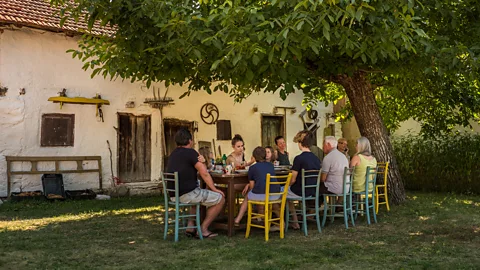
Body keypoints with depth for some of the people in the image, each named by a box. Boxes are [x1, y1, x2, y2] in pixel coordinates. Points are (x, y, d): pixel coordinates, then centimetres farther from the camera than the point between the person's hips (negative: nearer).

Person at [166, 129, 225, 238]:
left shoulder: (173, 154, 16)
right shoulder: (191, 152, -10)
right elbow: (204, 174, -12)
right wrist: (214, 189, -2)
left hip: (174, 195, 9)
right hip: (187, 194, -9)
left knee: (198, 195, 38)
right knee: (220, 198, 0)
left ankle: (190, 226, 26)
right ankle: (203, 229, 5)